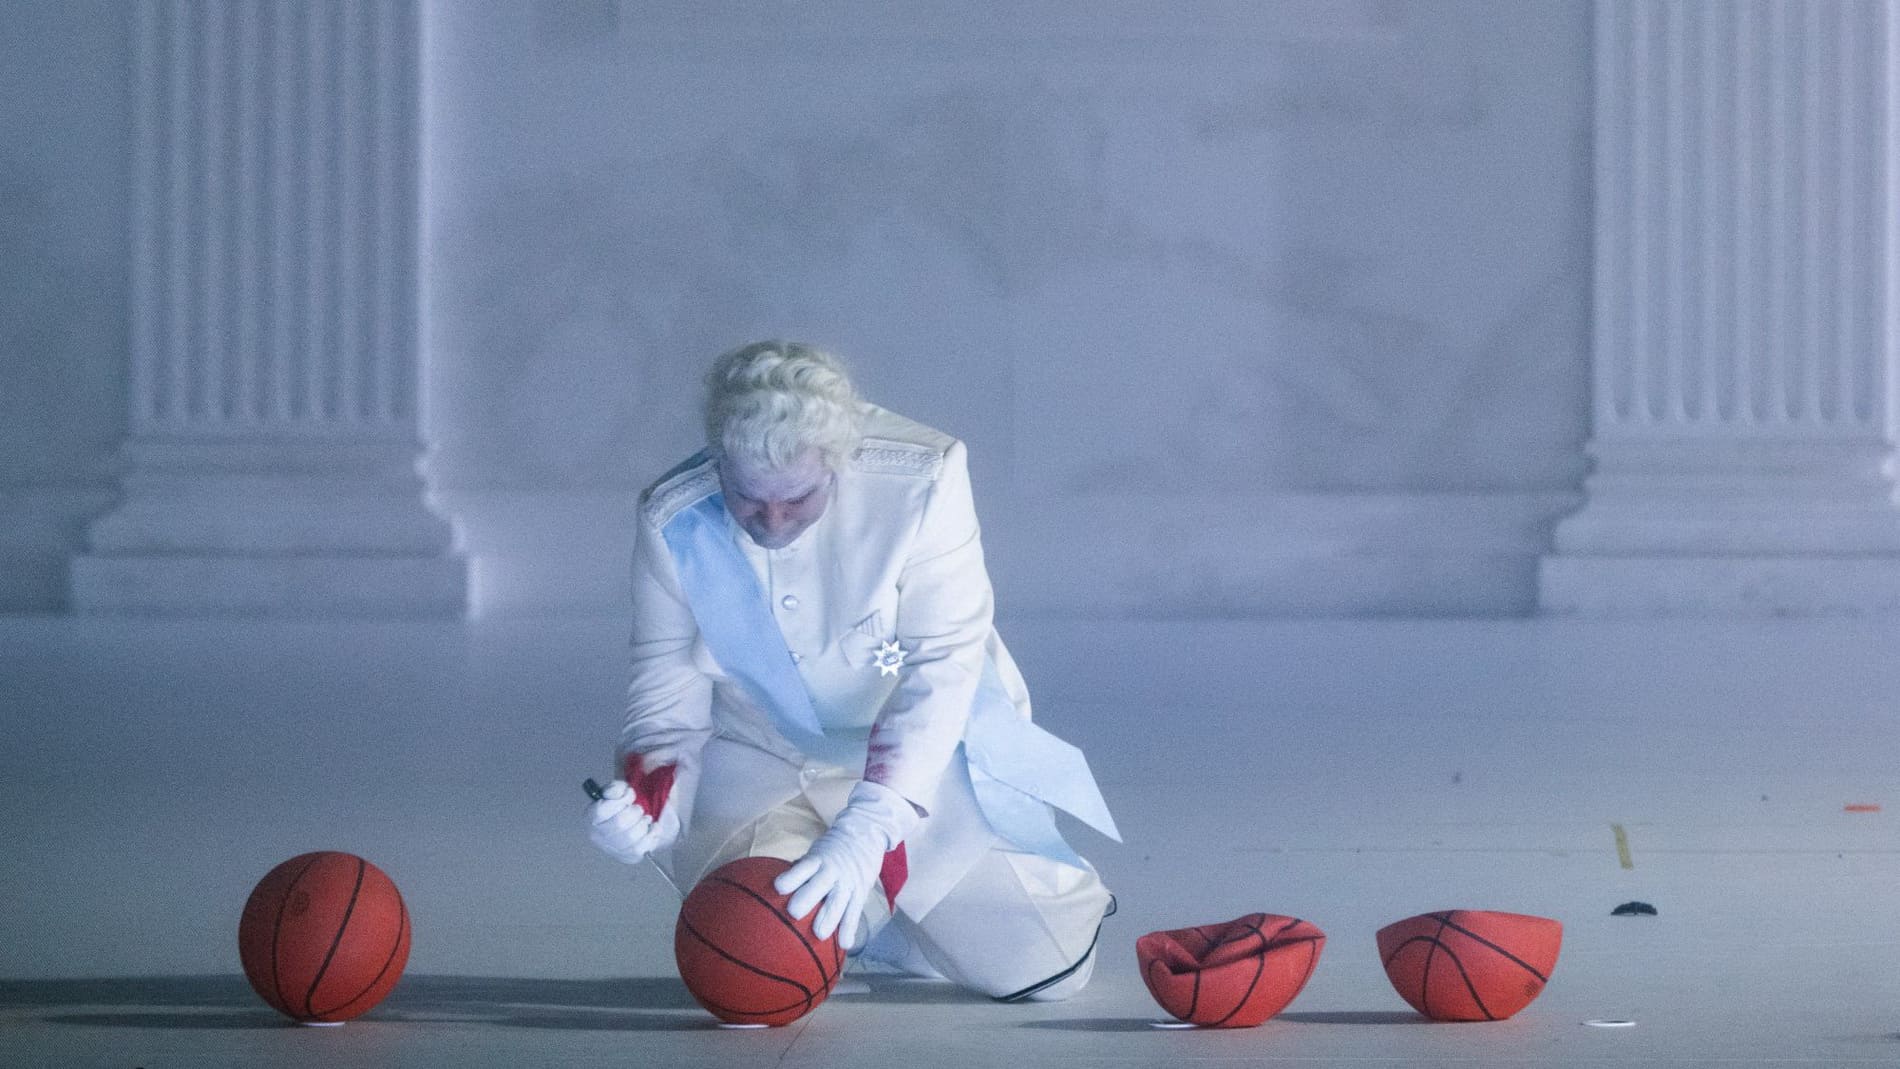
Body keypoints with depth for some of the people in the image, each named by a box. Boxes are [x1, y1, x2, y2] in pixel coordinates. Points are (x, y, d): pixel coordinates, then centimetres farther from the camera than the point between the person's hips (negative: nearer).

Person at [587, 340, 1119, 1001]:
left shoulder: (920, 481, -29)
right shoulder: (673, 523, -19)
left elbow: (943, 666, -30)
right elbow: (668, 686, -9)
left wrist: (865, 829, -40)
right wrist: (651, 798, -30)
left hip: (920, 756, -2)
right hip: (761, 767, 2)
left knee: (1041, 971, -5)